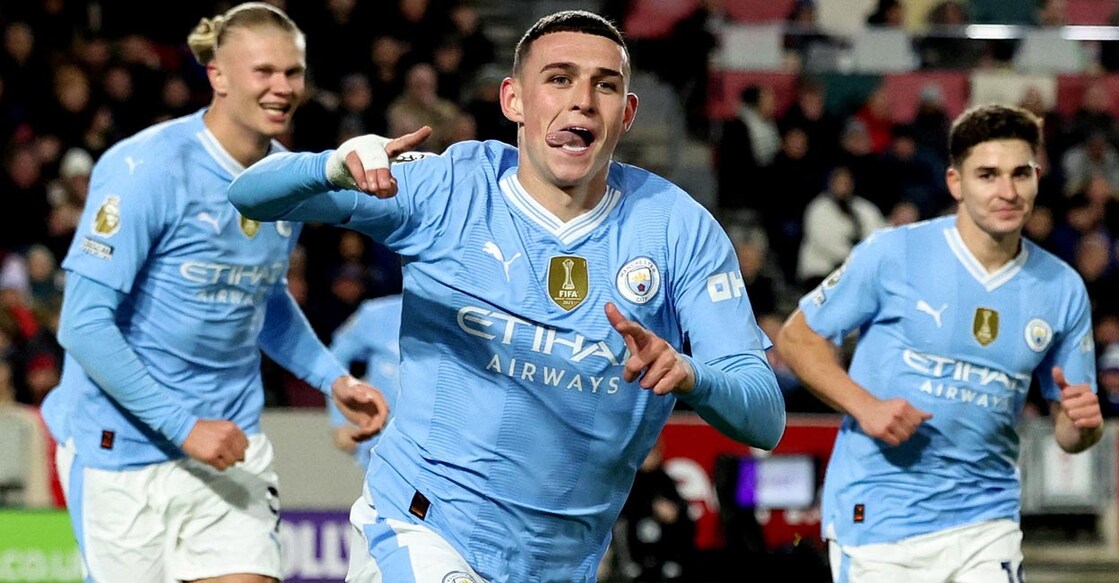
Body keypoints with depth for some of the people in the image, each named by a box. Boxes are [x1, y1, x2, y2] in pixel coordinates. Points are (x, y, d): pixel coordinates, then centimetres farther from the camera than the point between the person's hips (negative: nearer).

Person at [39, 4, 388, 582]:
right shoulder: (148, 168, -17)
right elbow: (84, 324, -19)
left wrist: (332, 378, 9)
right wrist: (184, 425, -22)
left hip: (232, 443, 6)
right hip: (125, 445, -5)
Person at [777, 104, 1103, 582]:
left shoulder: (1063, 289, 4)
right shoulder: (892, 254, -6)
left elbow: (1068, 435, 11)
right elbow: (796, 337, 1)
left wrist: (1083, 423, -14)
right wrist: (864, 406, -14)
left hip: (985, 521, 3)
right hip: (878, 519, -3)